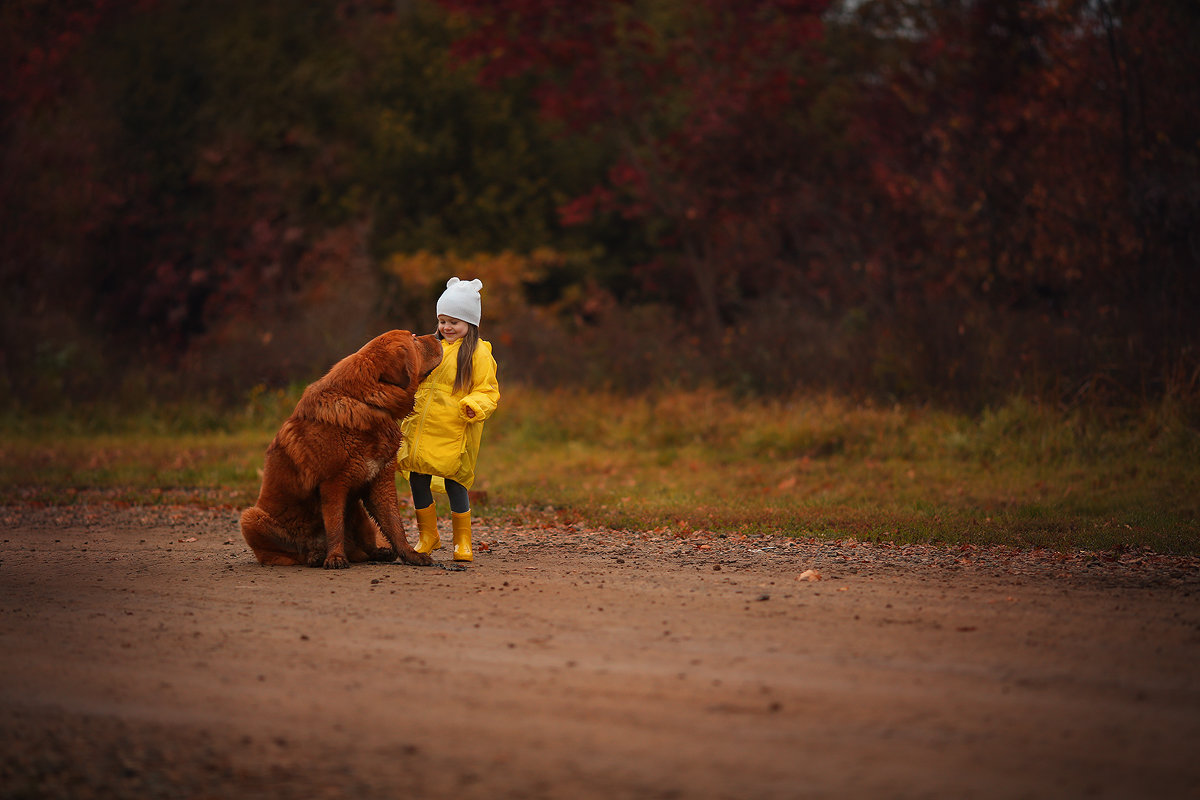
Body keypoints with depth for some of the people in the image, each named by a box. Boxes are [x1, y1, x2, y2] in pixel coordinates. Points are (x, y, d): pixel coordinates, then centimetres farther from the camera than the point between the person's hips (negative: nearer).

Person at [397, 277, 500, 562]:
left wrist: (475, 406, -24)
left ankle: (462, 540, 10)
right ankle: (427, 535, 23)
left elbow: (488, 390, -6)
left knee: (454, 484, -3)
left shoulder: (477, 353, -2)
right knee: (418, 481, 6)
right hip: (422, 429, 6)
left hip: (455, 432, -6)